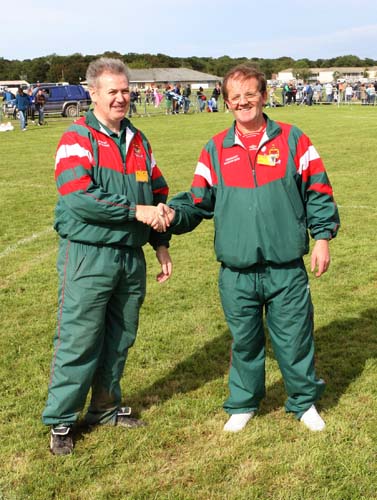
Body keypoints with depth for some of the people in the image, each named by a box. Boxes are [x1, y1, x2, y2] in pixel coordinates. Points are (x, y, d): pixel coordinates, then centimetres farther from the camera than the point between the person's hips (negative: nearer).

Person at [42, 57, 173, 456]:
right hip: (88, 255, -6)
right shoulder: (77, 138, -7)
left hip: (131, 255, 6)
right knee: (79, 340, -2)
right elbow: (78, 197, -20)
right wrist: (135, 210, -20)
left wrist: (161, 244, 14)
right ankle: (60, 422, 12)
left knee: (120, 338, 14)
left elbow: (158, 193, 19)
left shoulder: (137, 141, 13)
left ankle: (106, 408, 31)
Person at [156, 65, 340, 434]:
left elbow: (318, 192, 5)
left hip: (287, 269, -1)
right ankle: (243, 404, 33)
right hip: (236, 272, 2)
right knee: (244, 341, 14)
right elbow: (199, 201, 10)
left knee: (294, 338, 9)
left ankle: (304, 402, 31)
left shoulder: (292, 140, 2)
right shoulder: (216, 150, 6)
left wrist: (322, 236, 0)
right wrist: (176, 214, -9)